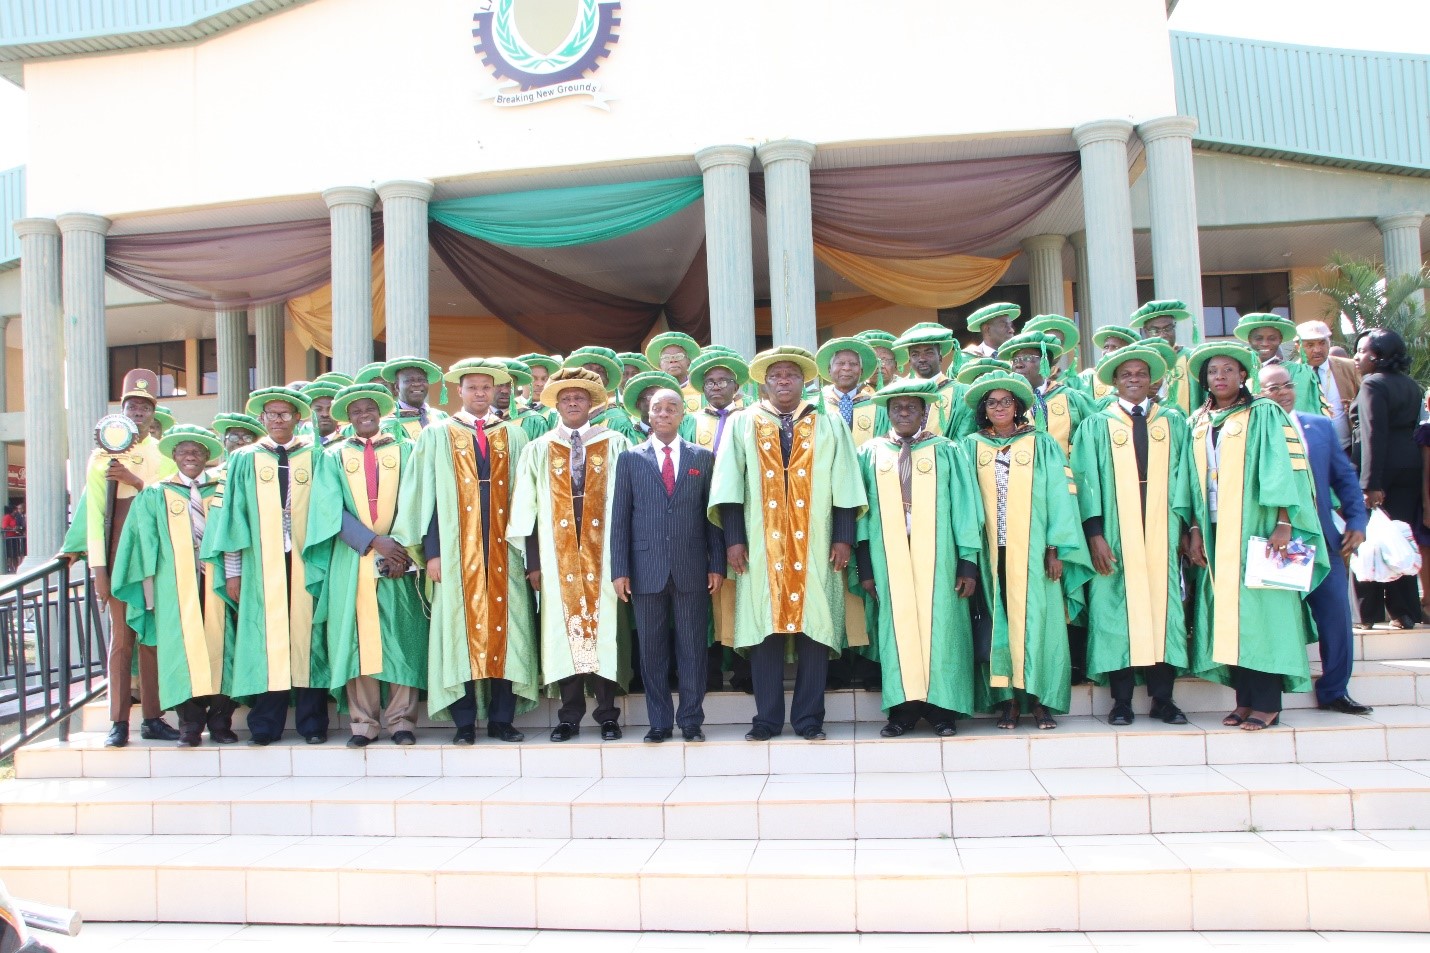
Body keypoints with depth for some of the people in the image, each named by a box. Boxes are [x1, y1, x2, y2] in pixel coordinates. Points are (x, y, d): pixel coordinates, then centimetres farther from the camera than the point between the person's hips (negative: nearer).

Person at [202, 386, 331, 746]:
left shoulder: (315, 457, 7)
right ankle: (264, 725, 7)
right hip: (261, 564, 0)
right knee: (265, 637, 0)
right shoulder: (244, 460, 9)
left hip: (304, 562, 0)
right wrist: (232, 570, 2)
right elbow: (233, 515, 7)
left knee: (306, 633, 0)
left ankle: (311, 723, 7)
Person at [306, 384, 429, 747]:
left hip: (399, 557, 0)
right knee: (356, 638, 0)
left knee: (400, 636, -2)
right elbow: (332, 510, 0)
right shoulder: (333, 456, 11)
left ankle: (401, 718, 3)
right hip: (351, 561, 1)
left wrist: (403, 546, -12)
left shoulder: (404, 450, 11)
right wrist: (374, 541, -13)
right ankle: (363, 721, 5)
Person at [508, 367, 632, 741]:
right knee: (564, 631, 2)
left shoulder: (615, 445, 8)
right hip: (557, 556, 1)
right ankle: (569, 716, 12)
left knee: (604, 631, 0)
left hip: (603, 553, -1)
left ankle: (607, 714, 10)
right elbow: (527, 509, 7)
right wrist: (534, 562, 0)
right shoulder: (538, 450, 11)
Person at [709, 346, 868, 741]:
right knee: (764, 629, 0)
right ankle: (767, 718, 9)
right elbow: (730, 485, 3)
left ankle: (809, 718, 9)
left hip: (814, 547, 0)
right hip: (761, 546, 0)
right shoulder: (743, 423, 9)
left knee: (814, 629, 0)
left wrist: (843, 538, -3)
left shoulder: (830, 425, 11)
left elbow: (843, 485, 5)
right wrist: (734, 538, -6)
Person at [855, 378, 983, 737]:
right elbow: (861, 510, 5)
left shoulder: (947, 451, 7)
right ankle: (903, 708, 6)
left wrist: (968, 561, -4)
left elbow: (964, 506, 3)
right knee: (897, 626, 0)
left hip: (936, 556, -1)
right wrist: (865, 565, -3)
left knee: (938, 625, -1)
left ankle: (941, 708, 7)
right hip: (889, 557, 1)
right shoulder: (870, 453, 10)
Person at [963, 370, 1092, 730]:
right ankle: (1008, 700, 6)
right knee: (999, 622, 1)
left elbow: (1059, 496, 1)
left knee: (1035, 620, -2)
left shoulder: (1042, 445, 5)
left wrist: (1057, 549, -8)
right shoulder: (971, 447, 9)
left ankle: (1040, 700, 4)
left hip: (1032, 551, -1)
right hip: (992, 552, 1)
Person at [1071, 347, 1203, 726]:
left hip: (1162, 533, 2)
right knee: (1116, 610, -2)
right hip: (1115, 535, -1)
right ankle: (1121, 700, 4)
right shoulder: (1096, 426, 8)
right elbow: (1087, 481, 1)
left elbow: (1186, 478, 9)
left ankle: (1163, 699, 9)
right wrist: (1094, 534, -10)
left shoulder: (1175, 423, 14)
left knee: (1164, 608, 1)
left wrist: (1192, 528, 0)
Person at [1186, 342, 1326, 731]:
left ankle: (1267, 703, 1)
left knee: (1258, 609, -5)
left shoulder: (1264, 415, -1)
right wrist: (1195, 527, 6)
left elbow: (1283, 467, -9)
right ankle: (1246, 699, 10)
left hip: (1254, 528, -5)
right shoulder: (1197, 423, 14)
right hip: (1216, 530, 5)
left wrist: (1283, 523, -18)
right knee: (1228, 613, 4)